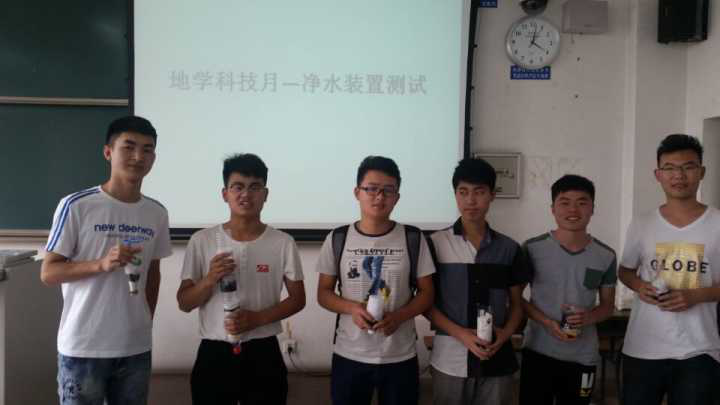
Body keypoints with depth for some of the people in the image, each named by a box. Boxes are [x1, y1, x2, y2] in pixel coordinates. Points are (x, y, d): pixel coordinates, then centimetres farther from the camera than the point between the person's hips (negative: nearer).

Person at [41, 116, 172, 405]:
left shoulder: (157, 213, 4)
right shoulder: (76, 206, -9)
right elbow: (48, 273, -7)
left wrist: (148, 323, 12)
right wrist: (101, 265, -21)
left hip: (136, 348, 4)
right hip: (82, 348, -4)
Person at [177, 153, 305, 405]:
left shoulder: (283, 243, -4)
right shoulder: (202, 241, -3)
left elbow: (297, 299, 1)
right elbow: (184, 303, 1)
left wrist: (257, 318, -14)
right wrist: (210, 280, -18)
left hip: (263, 354, 0)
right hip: (214, 353, 0)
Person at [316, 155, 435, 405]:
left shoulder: (413, 239, -3)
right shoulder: (337, 239, -2)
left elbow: (426, 293, 1)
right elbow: (324, 292, 3)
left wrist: (398, 316, -17)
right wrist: (352, 308, -16)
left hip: (400, 358, 0)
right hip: (349, 356, 1)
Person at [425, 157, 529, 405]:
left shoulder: (509, 249, 4)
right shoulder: (436, 244, -4)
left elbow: (516, 304, 10)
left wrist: (505, 334, -10)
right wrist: (462, 334, -15)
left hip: (497, 360, 2)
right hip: (450, 359, -2)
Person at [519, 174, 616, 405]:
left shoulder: (606, 256, -1)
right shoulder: (532, 249, -8)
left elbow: (608, 306, 9)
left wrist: (589, 317, -13)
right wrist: (547, 322, -16)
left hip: (583, 358, 2)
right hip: (538, 353, -2)